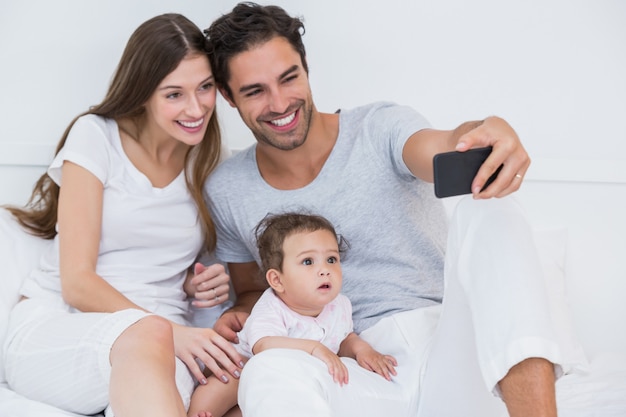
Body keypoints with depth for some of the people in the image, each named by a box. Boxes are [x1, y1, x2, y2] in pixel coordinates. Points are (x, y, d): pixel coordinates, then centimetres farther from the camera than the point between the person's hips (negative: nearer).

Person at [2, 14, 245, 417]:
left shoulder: (208, 159, 10)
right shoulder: (95, 135, -2)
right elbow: (76, 281, -9)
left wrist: (201, 283, 1)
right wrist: (169, 331, -23)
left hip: (166, 338, 2)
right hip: (54, 324, -2)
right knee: (149, 333, -39)